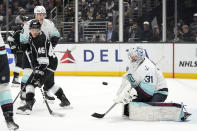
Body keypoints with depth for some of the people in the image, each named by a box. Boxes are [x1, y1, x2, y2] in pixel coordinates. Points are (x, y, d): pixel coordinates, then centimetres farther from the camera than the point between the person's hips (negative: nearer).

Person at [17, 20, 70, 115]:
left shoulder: (41, 40, -27)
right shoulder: (31, 36, 3)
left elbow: (43, 60, -33)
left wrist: (39, 72, -38)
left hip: (49, 64, -11)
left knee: (31, 82, -19)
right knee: (50, 84, 26)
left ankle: (28, 105, -28)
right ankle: (64, 100, 40)